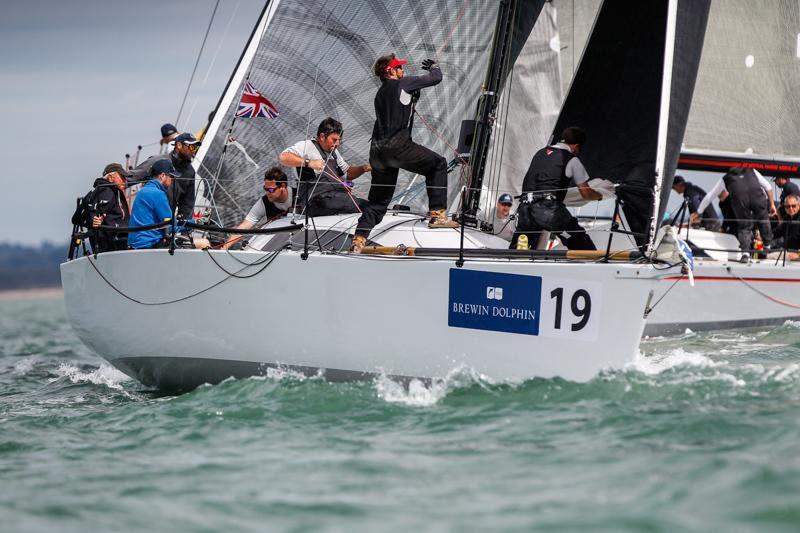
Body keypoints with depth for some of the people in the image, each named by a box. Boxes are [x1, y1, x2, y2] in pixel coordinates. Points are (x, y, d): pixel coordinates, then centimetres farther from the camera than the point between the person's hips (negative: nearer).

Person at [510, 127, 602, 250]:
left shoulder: (540, 153, 23)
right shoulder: (572, 160, 7)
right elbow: (586, 194, 12)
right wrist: (599, 196, 33)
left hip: (526, 207, 5)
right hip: (549, 210, -5)